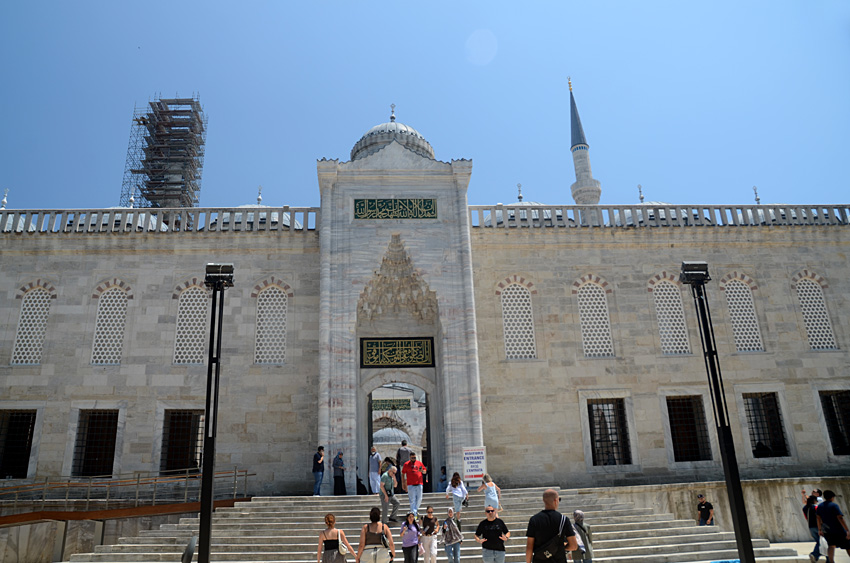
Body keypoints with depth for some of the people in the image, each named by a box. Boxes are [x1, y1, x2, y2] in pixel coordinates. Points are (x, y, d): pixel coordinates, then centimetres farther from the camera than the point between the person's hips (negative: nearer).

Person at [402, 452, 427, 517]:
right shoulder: (406, 464, 5)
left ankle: (416, 509, 29)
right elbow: (403, 473, 11)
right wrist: (403, 479, -1)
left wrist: (422, 471, -8)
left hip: (419, 484, 3)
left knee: (419, 499, 5)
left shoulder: (419, 463, 10)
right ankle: (414, 514, -1)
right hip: (411, 484, -2)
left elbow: (425, 471, 13)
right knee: (412, 500, -4)